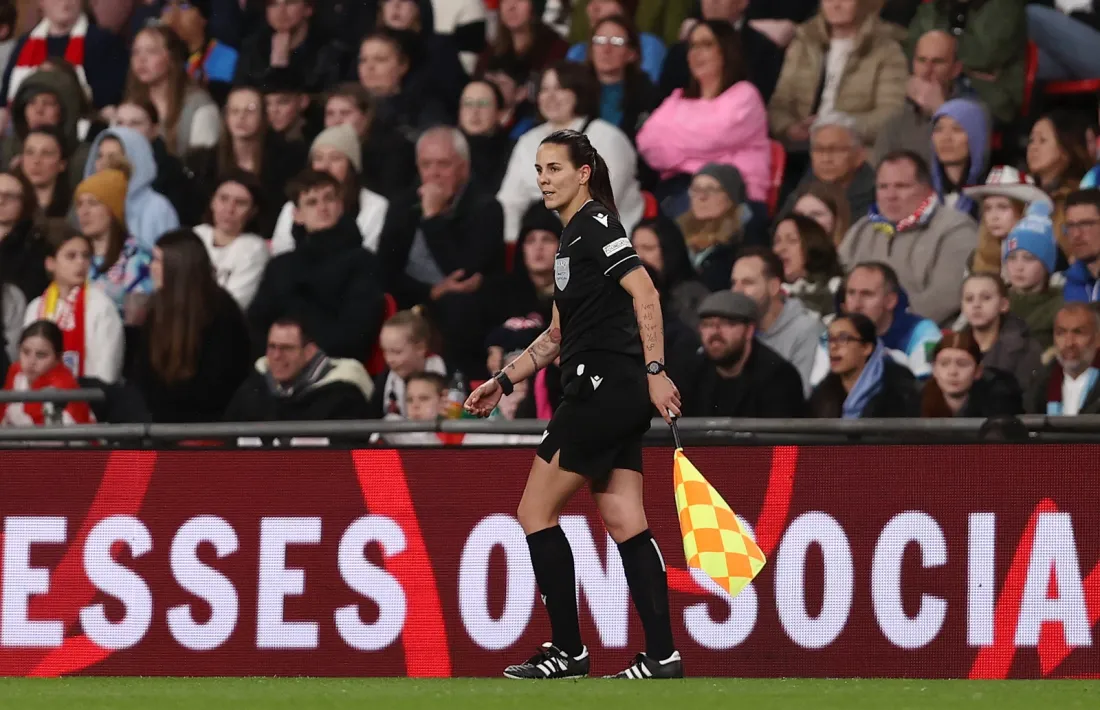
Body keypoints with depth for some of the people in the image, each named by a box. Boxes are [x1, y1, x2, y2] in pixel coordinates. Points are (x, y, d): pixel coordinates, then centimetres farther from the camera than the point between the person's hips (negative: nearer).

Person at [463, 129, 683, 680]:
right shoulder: (573, 237, 21)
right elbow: (560, 334, 28)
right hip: (615, 396, 9)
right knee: (625, 525, 4)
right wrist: (503, 381, 25)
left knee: (535, 513, -3)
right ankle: (662, 655, 0)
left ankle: (568, 651, 1)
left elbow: (645, 293, -19)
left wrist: (655, 370, -25)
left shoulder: (595, 225, -8)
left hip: (603, 387, -9)